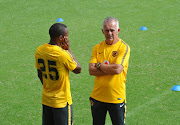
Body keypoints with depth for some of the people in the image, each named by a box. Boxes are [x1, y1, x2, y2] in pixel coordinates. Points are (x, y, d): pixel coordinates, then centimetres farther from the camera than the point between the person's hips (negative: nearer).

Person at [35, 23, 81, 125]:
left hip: (46, 100, 6)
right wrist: (68, 49, -6)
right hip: (62, 101, -6)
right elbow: (78, 70, -8)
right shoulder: (63, 54, -24)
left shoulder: (39, 51, -3)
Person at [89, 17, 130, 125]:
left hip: (116, 98, -4)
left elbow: (117, 69, -21)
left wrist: (99, 65, -8)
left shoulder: (124, 48, -8)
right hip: (97, 96, 4)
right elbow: (91, 70, -6)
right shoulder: (97, 48, 5)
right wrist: (110, 70, -16)